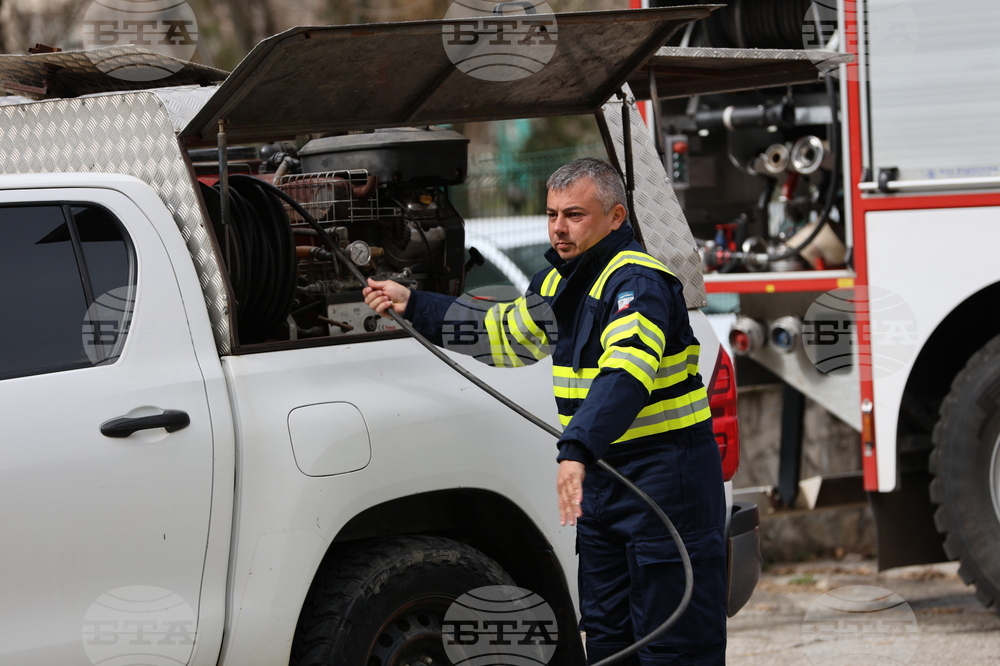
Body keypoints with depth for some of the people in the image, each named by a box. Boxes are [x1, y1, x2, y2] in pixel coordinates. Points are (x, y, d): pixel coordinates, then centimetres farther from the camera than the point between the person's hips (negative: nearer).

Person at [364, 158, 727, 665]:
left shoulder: (638, 282, -19)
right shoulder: (559, 280, 12)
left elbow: (625, 375, -35)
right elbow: (509, 333, 30)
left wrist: (577, 450, -49)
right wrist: (414, 306, 25)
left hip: (666, 476, -10)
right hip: (601, 475, 10)